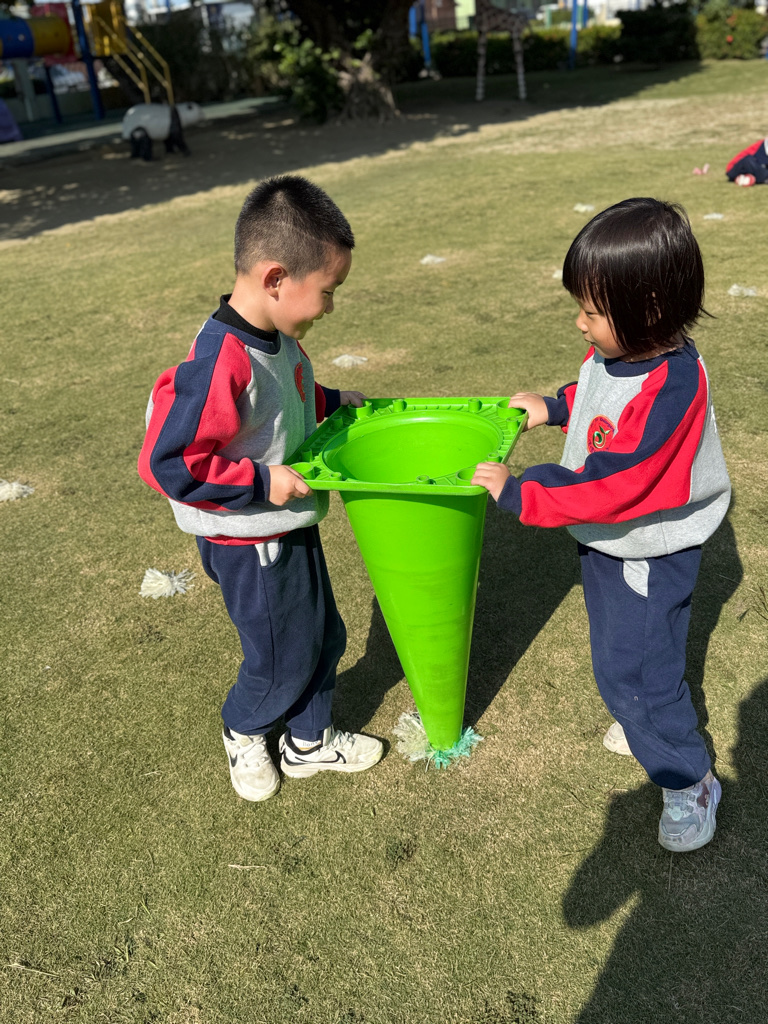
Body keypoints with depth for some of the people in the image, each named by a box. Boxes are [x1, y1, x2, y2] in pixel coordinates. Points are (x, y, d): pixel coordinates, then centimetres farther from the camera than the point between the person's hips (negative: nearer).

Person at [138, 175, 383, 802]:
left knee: (324, 637, 21)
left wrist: (330, 402, 7)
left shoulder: (275, 337, -3)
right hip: (249, 544, -9)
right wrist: (261, 481, -27)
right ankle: (243, 732, 44)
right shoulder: (220, 365, -32)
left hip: (291, 527, 9)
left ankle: (309, 741, 44)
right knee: (282, 658, 12)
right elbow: (167, 463, -30)